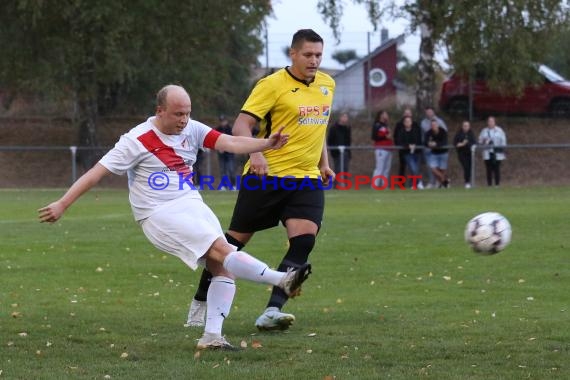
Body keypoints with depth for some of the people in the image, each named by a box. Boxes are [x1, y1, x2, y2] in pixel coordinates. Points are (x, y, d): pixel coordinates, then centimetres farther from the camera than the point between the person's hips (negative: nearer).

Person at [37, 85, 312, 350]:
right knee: (221, 249, -22)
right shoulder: (138, 141, -10)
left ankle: (212, 335, -7)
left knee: (223, 268, -8)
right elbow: (97, 172, -9)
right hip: (160, 215, -7)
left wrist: (265, 144, -23)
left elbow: (229, 143, -6)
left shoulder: (191, 129, 5)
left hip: (192, 205, 7)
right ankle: (281, 280, -26)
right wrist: (62, 205, -12)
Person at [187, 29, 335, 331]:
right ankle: (200, 302, 19)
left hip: (307, 179, 5)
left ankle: (272, 312, -17)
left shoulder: (327, 84, 11)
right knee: (237, 238, 2)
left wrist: (324, 164, 21)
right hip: (267, 174, -5)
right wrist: (254, 153, -33)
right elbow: (241, 125, -16)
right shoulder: (273, 85, -11)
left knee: (304, 240, -15)